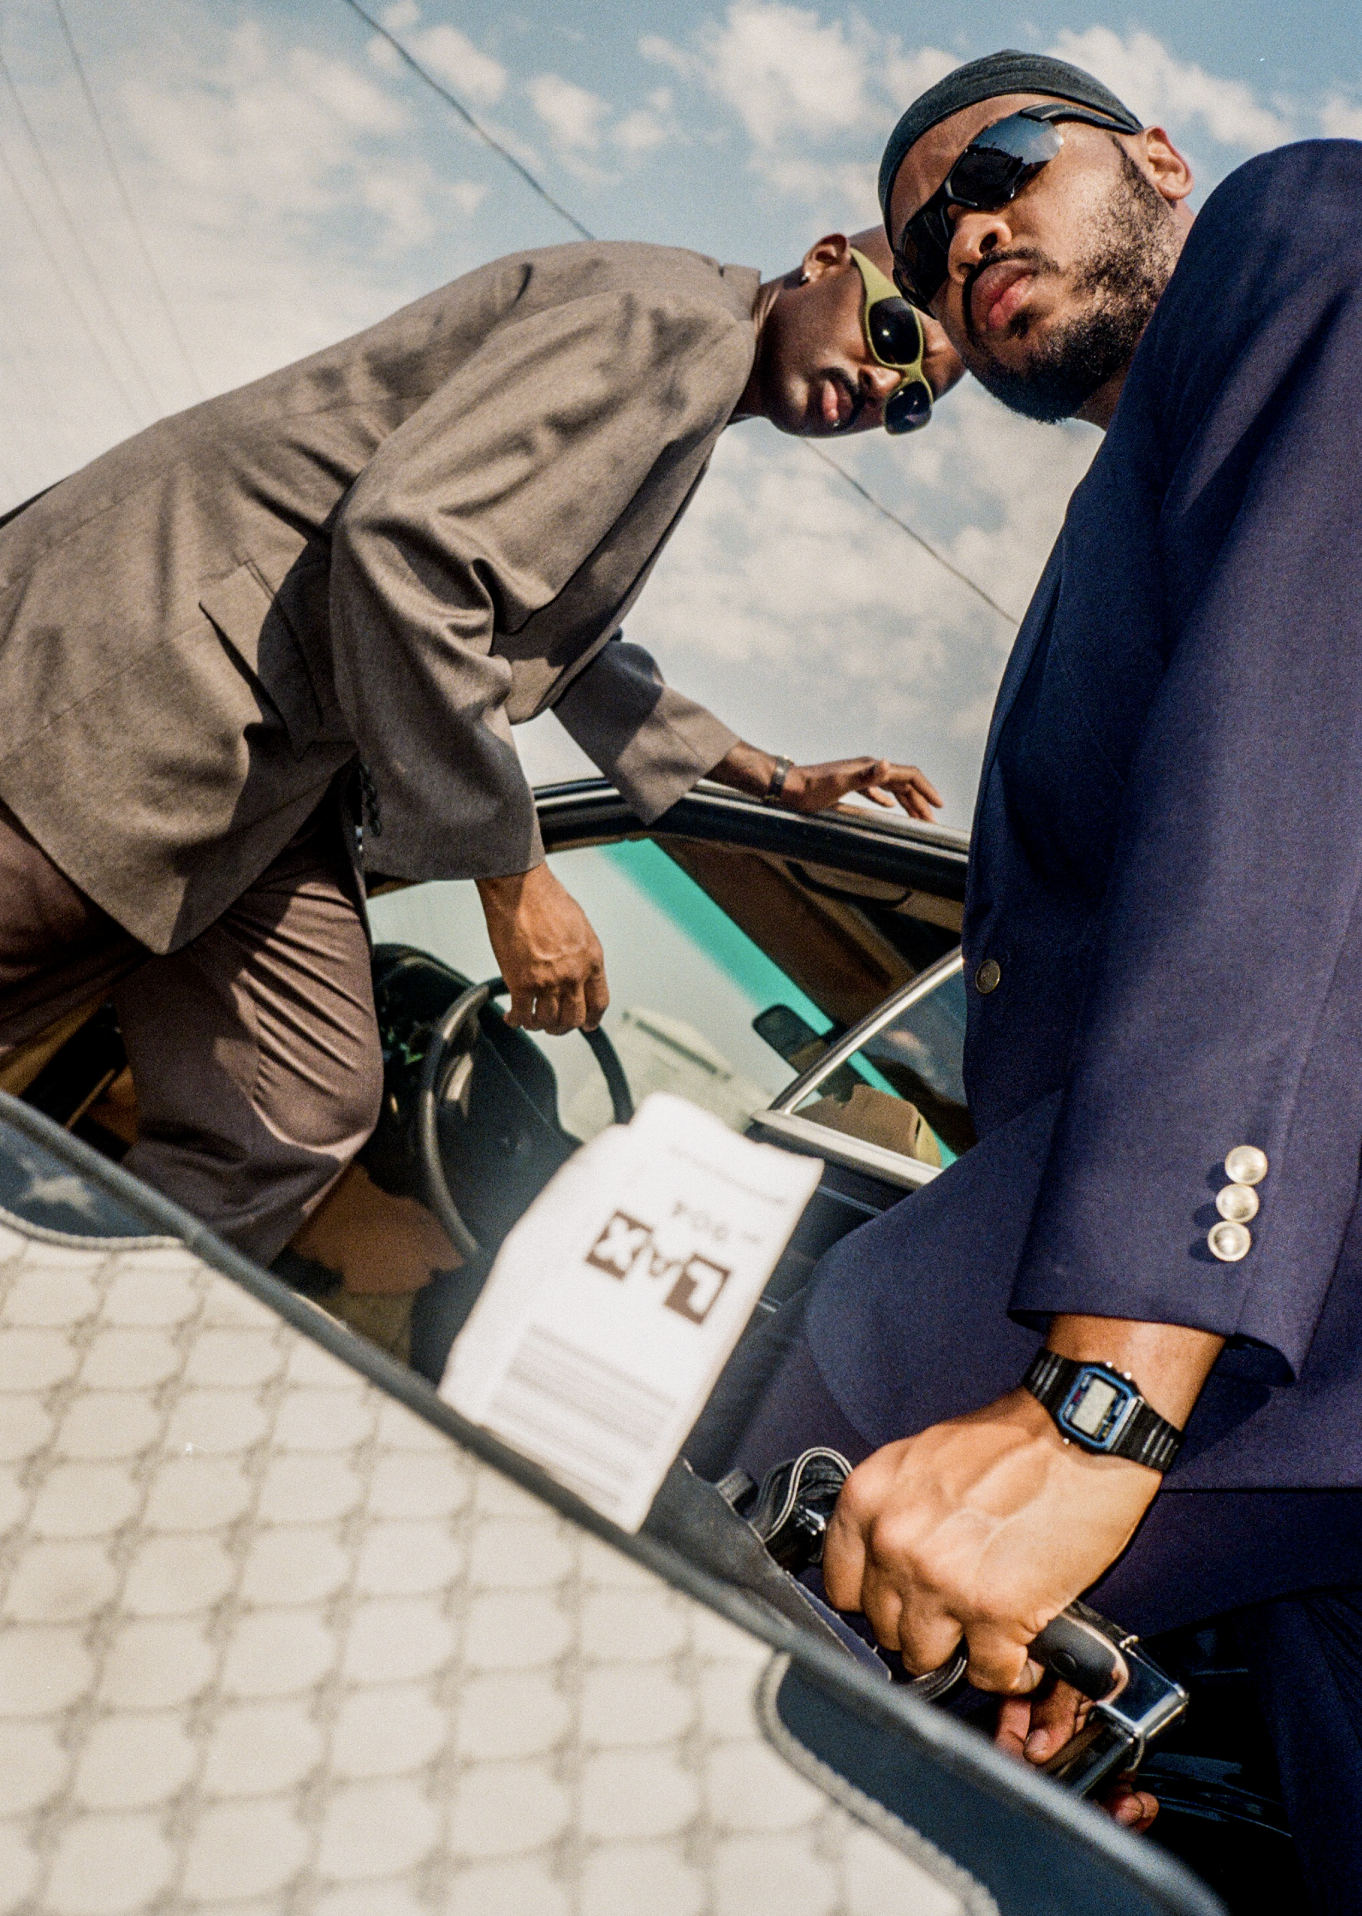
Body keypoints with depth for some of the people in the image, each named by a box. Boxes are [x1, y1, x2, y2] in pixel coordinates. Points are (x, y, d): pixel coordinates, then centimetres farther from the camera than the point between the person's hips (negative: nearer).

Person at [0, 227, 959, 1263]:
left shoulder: (677, 396, 19)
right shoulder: (679, 324, -14)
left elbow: (559, 641, 31)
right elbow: (408, 544, -28)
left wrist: (780, 779, 34)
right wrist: (515, 876, -22)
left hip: (263, 762, 9)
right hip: (157, 666, -9)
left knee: (306, 1122, 3)